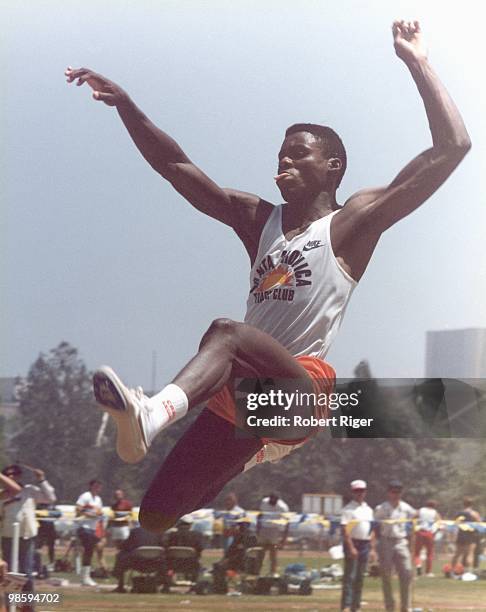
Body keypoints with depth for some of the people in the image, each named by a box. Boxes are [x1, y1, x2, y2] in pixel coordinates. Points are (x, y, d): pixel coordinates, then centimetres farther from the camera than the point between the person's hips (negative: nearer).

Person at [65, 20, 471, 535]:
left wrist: (417, 63, 2)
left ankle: (152, 414, -62)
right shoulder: (258, 221, 25)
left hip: (303, 392, -9)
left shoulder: (352, 223, 8)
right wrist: (125, 104, 12)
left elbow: (451, 148, -1)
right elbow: (177, 168, 23)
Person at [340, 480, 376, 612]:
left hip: (365, 544, 7)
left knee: (360, 577, 9)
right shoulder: (348, 509, -6)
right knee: (350, 576, -10)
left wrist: (372, 548, 11)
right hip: (352, 543, -7)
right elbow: (345, 530, -13)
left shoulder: (368, 509, 15)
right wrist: (351, 548, -20)